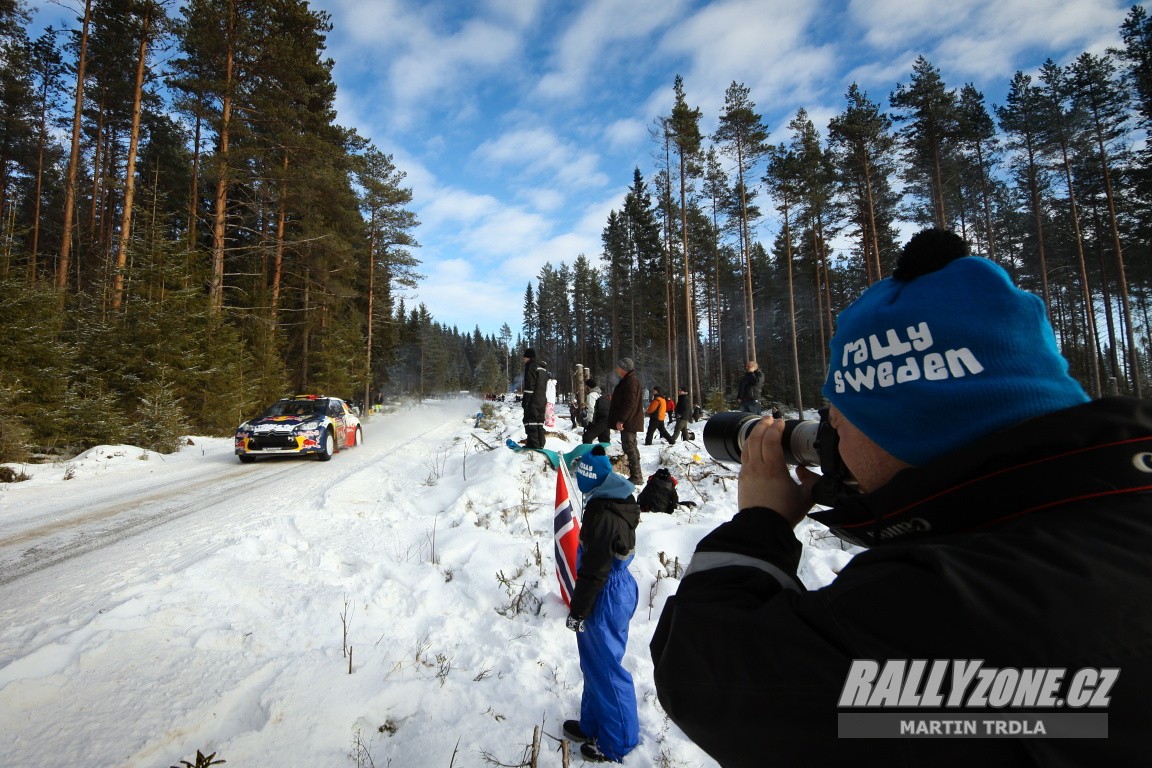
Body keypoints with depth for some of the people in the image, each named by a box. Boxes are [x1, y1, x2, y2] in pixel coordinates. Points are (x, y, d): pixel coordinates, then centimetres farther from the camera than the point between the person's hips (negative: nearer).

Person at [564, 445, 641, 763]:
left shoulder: (602, 514, -30)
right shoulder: (622, 501, -1)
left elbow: (593, 571, -24)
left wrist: (577, 611, -12)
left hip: (605, 598, -9)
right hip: (621, 588, 9)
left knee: (604, 668, 11)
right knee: (596, 663, 24)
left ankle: (616, 743, 31)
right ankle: (593, 725, 43)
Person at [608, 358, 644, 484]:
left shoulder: (631, 380, -15)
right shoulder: (627, 380, 17)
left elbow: (629, 403, -23)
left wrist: (621, 419, -24)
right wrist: (620, 419, 22)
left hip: (629, 422, -11)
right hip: (628, 421, 11)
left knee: (629, 447, -9)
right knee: (630, 447, 14)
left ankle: (636, 476, -5)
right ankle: (635, 475, 22)